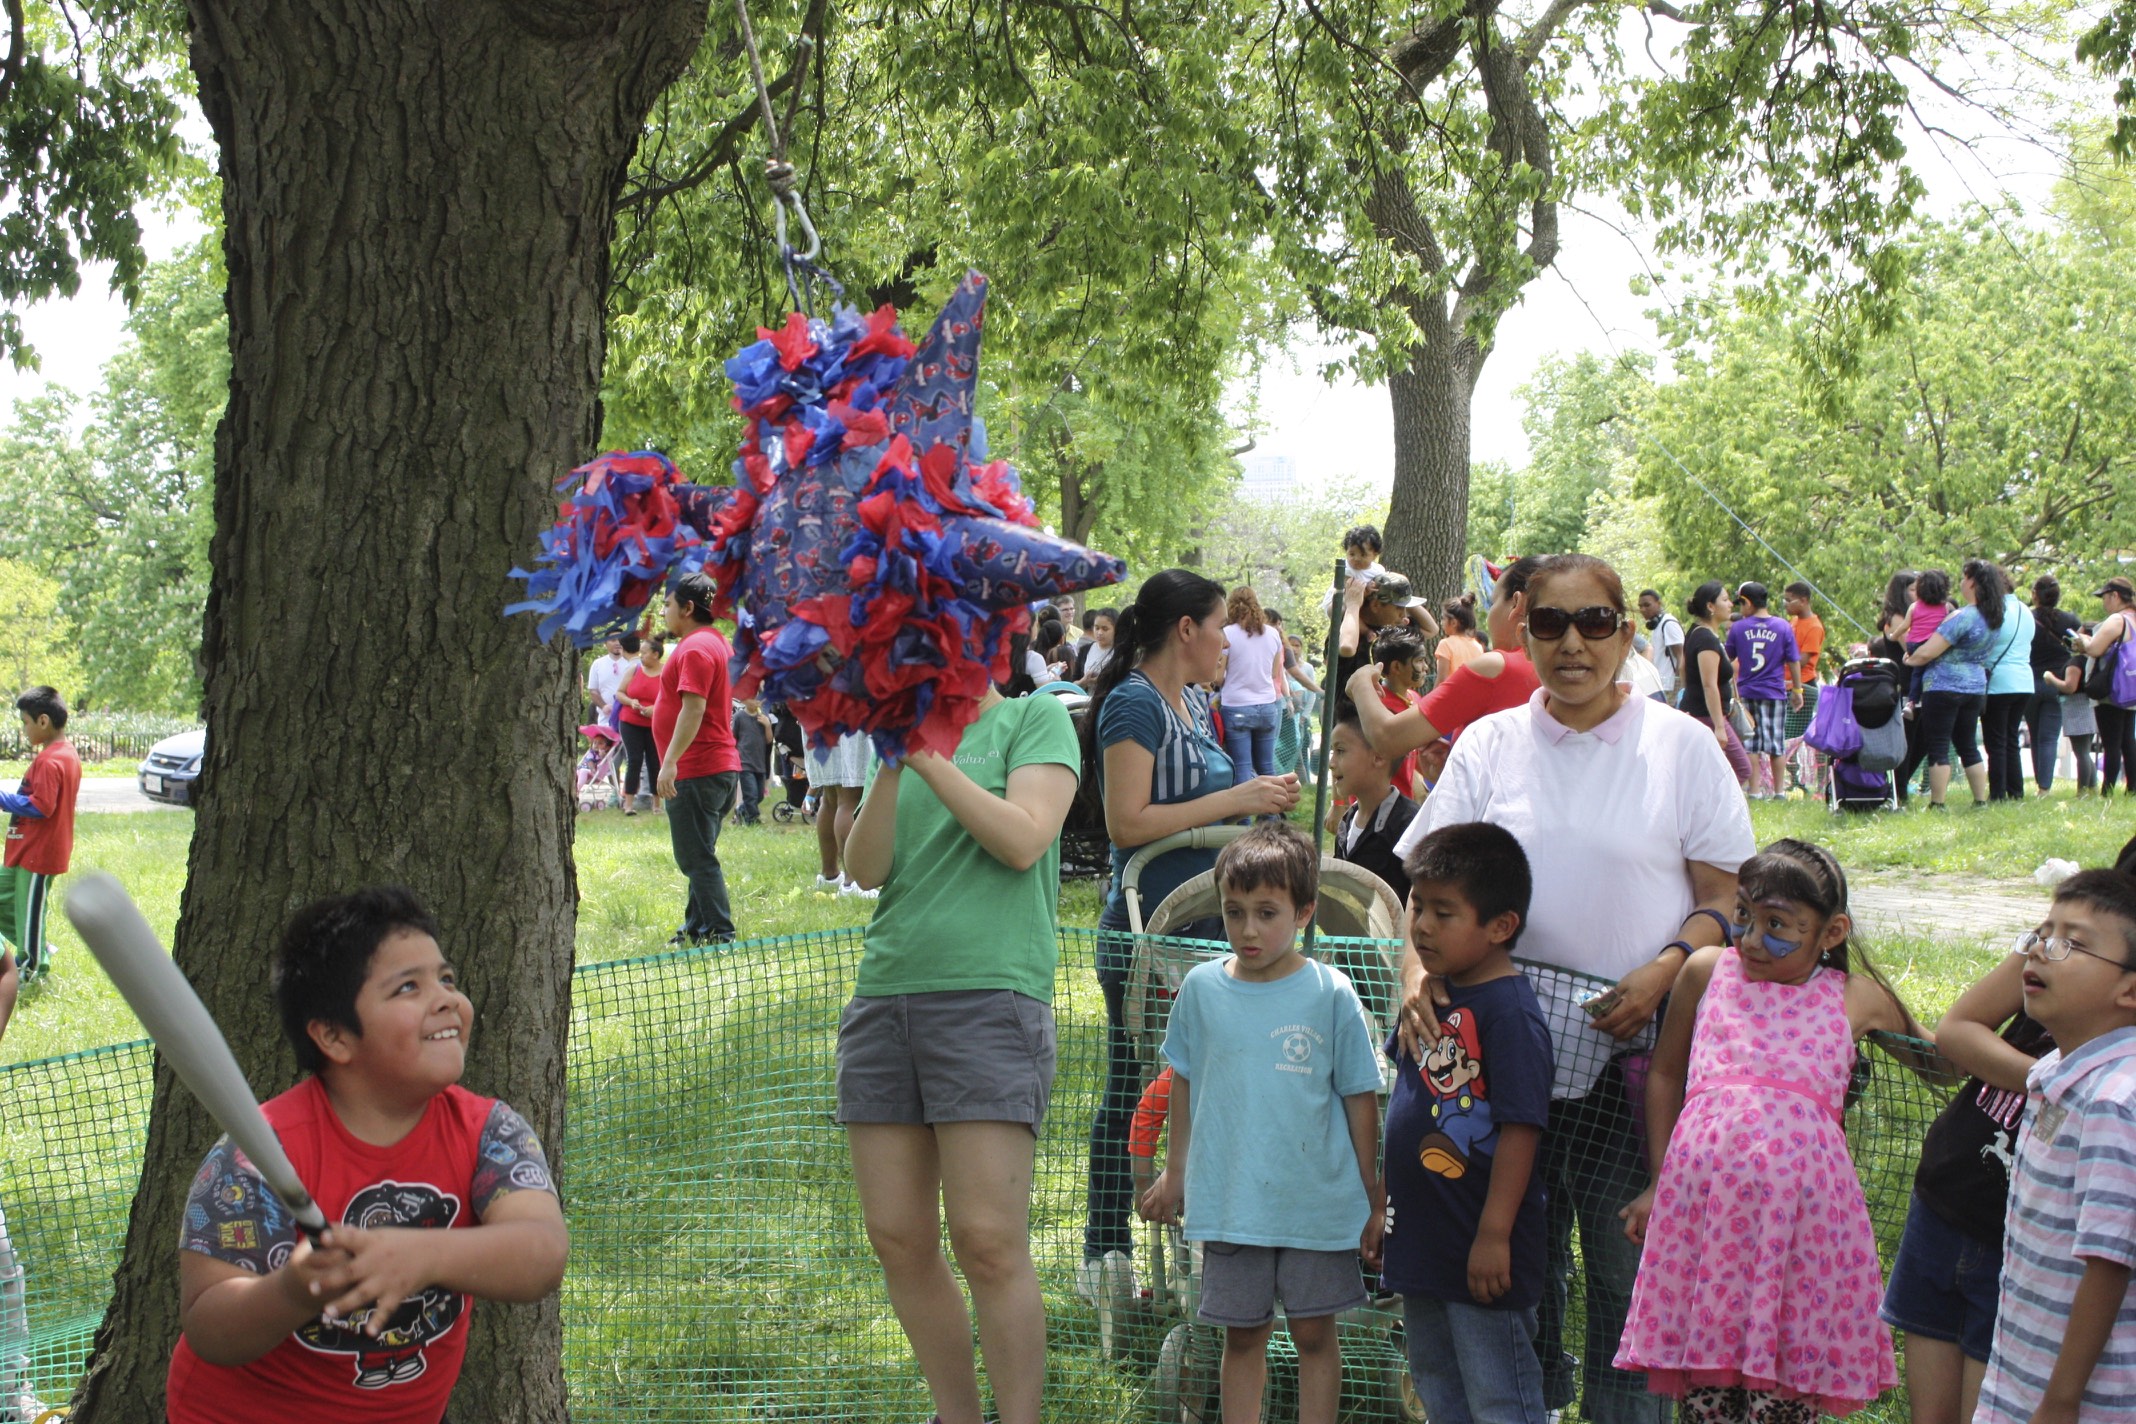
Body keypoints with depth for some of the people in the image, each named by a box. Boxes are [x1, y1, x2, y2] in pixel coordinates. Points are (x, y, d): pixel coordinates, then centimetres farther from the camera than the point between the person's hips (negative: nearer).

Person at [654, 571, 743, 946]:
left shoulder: (695, 648, -15)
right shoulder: (718, 643, 17)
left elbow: (693, 709, -24)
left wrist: (670, 762, -27)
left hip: (695, 772, -11)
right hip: (721, 765, 11)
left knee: (697, 859, -7)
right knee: (698, 857, 17)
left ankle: (718, 932, -7)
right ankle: (698, 927, 23)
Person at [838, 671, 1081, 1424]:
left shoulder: (1034, 719, 6)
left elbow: (1023, 842, -8)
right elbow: (865, 869, 6)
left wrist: (930, 760, -11)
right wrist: (891, 766, -7)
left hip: (988, 997, -5)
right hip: (884, 997, 5)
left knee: (989, 1243, -10)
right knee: (899, 1242, 4)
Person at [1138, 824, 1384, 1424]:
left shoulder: (1330, 994, -8)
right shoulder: (1202, 988, -1)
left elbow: (1360, 1099, -1)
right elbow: (1184, 1083, 12)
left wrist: (1372, 1200, 2)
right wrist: (1175, 1173, 18)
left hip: (1319, 1202, -2)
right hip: (1230, 1202, 2)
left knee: (1314, 1332, 7)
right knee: (1243, 1334, 10)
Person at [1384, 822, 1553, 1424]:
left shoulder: (1509, 1009, -19)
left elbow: (1521, 1127, -21)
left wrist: (1494, 1235, -22)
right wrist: (1385, 1204, 20)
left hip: (1479, 1250, -9)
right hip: (1420, 1240, 9)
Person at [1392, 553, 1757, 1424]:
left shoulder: (1682, 746, 3)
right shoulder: (1489, 745, 8)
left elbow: (1729, 895, 2)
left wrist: (1666, 969, -15)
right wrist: (1417, 973, -14)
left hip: (1634, 1049, -2)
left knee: (1627, 1262, -1)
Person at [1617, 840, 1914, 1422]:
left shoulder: (1856, 999, 12)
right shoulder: (1707, 971, 13)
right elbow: (1665, 1072, 22)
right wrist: (1660, 1180, 19)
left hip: (1799, 1206, -1)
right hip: (1702, 1196, 1)